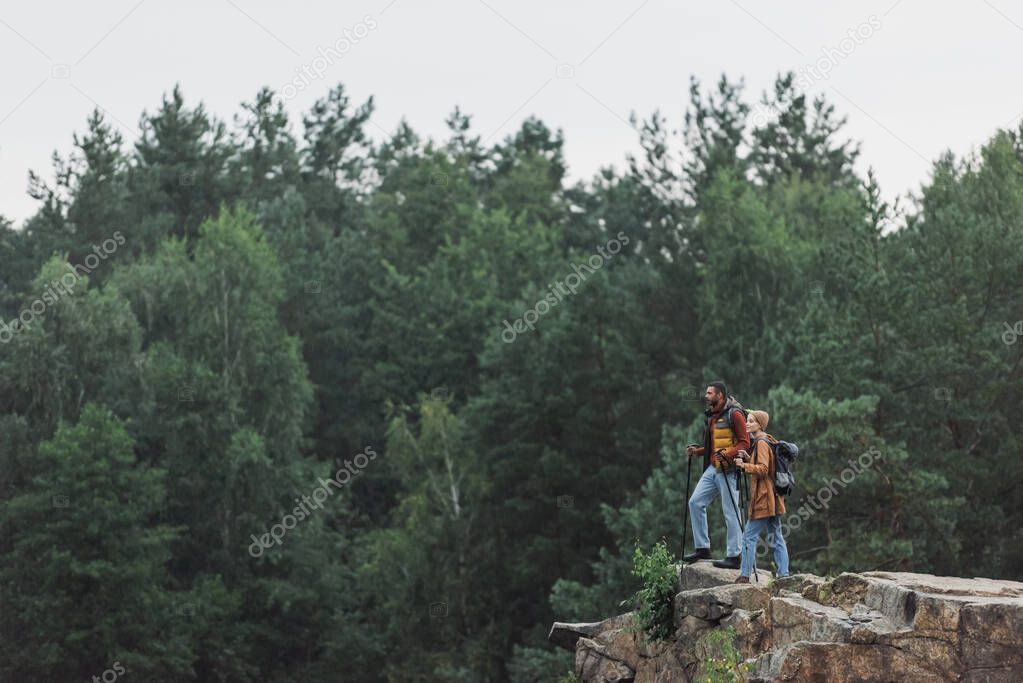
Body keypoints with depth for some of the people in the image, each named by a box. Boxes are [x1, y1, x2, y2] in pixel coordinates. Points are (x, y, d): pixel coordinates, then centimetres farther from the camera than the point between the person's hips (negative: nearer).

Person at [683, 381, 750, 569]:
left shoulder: (734, 414, -10)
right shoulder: (712, 416, 18)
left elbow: (744, 443, -14)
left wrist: (727, 454, -27)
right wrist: (697, 451, 10)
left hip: (728, 470, -9)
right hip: (713, 468, 9)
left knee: (731, 512, -6)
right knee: (696, 502, 4)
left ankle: (733, 557, -2)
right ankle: (702, 548, 10)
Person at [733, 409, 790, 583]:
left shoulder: (761, 443, -13)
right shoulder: (767, 441, 17)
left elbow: (763, 469, -22)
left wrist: (745, 466, -29)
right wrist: (748, 459, 12)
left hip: (763, 499, -10)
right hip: (772, 499, 10)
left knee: (749, 537, -6)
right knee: (776, 538, 10)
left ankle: (744, 576, -5)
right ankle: (784, 575, 10)